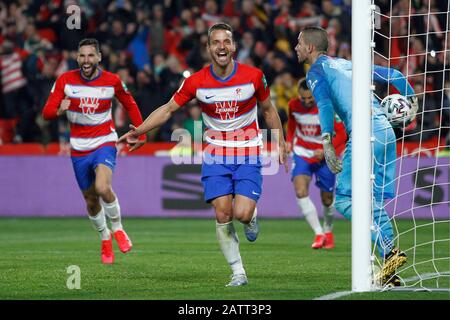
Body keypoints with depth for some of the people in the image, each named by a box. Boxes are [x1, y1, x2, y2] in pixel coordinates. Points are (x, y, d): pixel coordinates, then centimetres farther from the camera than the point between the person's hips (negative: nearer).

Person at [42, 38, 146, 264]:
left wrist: (141, 133, 6)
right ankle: (105, 238, 37)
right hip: (79, 150, 2)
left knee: (103, 188, -28)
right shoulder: (65, 81, -7)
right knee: (91, 201, 10)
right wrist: (59, 110, -32)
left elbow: (130, 105, 11)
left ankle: (117, 228, -3)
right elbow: (46, 112, -10)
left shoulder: (112, 81, -6)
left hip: (104, 144, -2)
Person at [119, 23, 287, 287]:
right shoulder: (196, 82, -8)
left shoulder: (253, 76, -9)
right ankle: (238, 272, 4)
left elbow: (269, 109, 8)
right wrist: (139, 131, -7)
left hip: (248, 155, -1)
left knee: (242, 213, -17)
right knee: (222, 215, -8)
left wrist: (281, 143, 11)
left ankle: (252, 216, 22)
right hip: (216, 155, 1)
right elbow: (168, 109, 3)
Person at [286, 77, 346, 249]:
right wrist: (289, 141, 1)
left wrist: (325, 151, -28)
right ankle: (319, 233, -18)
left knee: (327, 199, 8)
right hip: (302, 153, 2)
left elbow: (341, 134, -16)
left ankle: (328, 231, 37)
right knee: (301, 192, -21)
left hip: (324, 155, -2)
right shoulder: (293, 105, -8)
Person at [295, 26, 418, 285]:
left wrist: (327, 143, -18)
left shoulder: (317, 71, 6)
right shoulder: (347, 64, 27)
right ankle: (390, 267, 3)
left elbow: (325, 104, -11)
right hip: (387, 131, 8)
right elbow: (393, 75, 27)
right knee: (373, 203, 11)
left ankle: (390, 250, -19)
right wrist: (412, 98, 37)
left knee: (345, 200, -5)